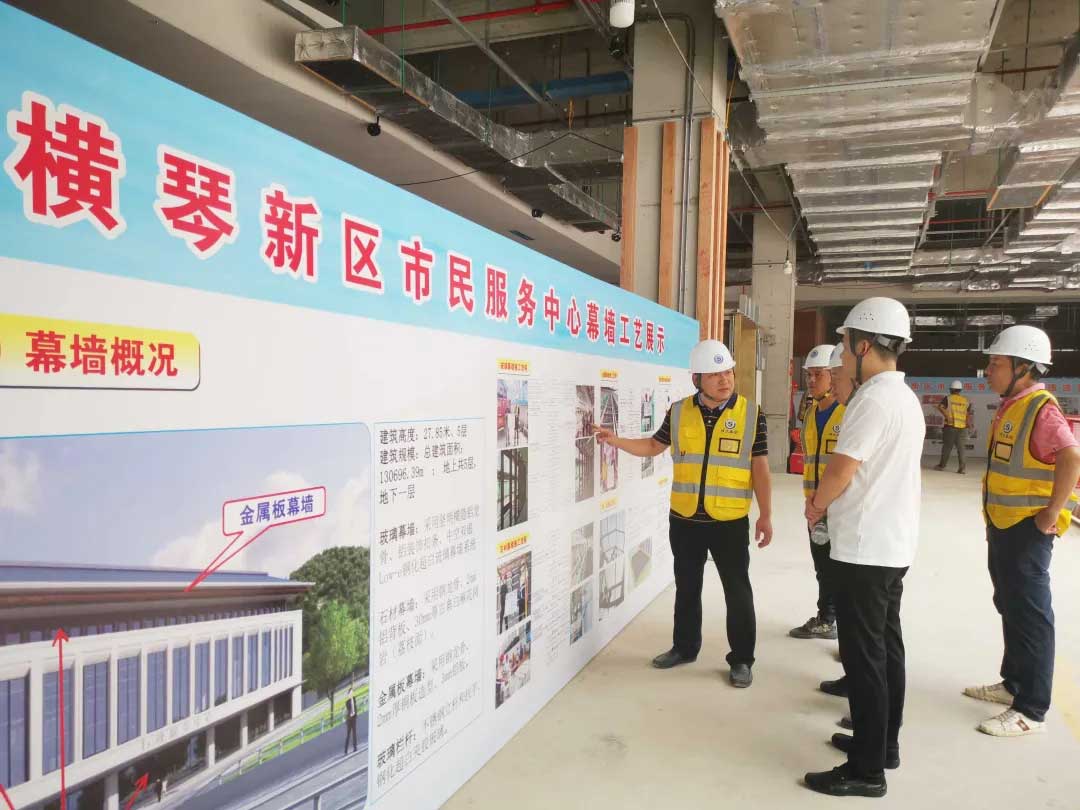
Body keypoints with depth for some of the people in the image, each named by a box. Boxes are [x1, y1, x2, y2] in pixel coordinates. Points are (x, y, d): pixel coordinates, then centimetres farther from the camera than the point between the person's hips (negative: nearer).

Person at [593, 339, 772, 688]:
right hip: (684, 519, 3)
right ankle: (684, 647, 35)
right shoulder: (679, 412, 0)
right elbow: (654, 445, 12)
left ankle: (741, 659, 24)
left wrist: (765, 515, -6)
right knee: (686, 587, 17)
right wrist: (616, 440, -2)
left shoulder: (751, 414, -6)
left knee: (737, 591, 8)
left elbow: (759, 469, -4)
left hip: (730, 521, -2)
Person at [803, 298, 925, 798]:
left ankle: (867, 770, 8)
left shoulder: (873, 399, -20)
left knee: (863, 655, -1)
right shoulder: (905, 398, 11)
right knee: (885, 645, 17)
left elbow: (840, 471, -21)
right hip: (894, 543, 10)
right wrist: (830, 500, 11)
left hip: (864, 548, -10)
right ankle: (884, 743, 30)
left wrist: (817, 504, -2)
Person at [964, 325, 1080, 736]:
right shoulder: (1009, 408, 11)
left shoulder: (1040, 409, -18)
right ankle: (1013, 683, 35)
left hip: (1028, 530, -10)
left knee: (1030, 614, -2)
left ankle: (1031, 710, 7)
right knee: (1009, 607, 19)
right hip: (1004, 527, 10)